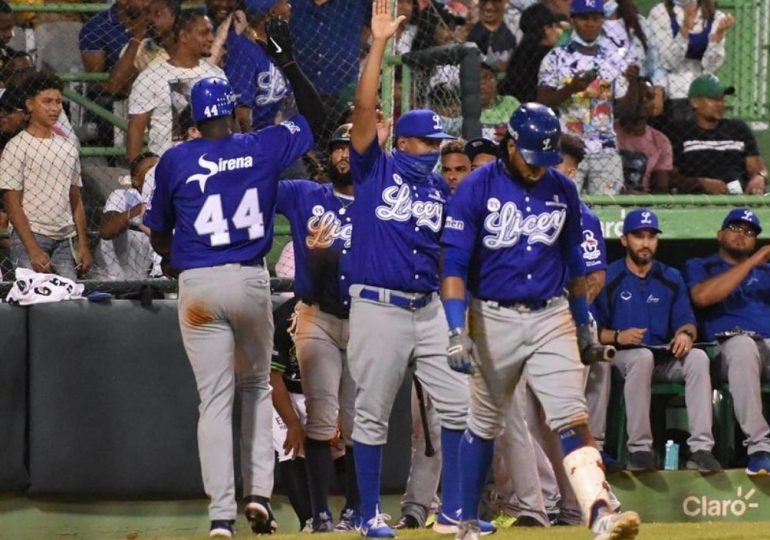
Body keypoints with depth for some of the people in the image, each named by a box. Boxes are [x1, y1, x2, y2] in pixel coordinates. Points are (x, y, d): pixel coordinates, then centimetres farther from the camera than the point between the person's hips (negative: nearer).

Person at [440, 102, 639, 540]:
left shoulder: (563, 191, 4)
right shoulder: (477, 188, -8)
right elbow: (454, 264, -11)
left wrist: (584, 323, 21)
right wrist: (457, 330, -21)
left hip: (552, 318, 2)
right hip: (495, 319, -2)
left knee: (572, 417, -13)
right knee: (485, 424, 11)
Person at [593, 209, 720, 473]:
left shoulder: (671, 278, 16)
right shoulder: (608, 278, 3)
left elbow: (686, 321, 11)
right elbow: (592, 331, -3)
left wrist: (685, 333, -13)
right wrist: (617, 337, -22)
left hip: (665, 357, 4)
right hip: (621, 356, -4)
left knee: (698, 358, -27)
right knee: (642, 356, -38)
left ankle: (701, 449, -35)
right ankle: (639, 450, -36)